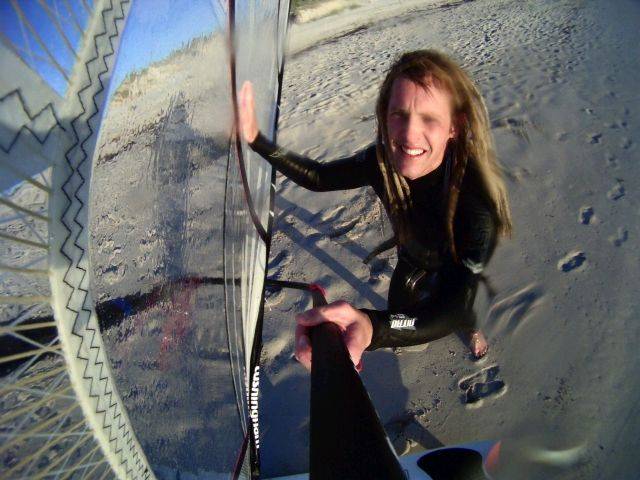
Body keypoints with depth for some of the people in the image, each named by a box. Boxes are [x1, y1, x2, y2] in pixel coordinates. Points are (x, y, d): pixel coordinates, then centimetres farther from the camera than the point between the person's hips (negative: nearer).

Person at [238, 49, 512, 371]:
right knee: (398, 307, 24)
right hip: (411, 258, 3)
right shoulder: (383, 160, -31)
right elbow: (318, 178, -16)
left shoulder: (476, 200, -45)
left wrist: (373, 327, -70)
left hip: (456, 268, -3)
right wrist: (256, 140, -29)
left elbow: (451, 311, -50)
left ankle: (470, 327, 60)